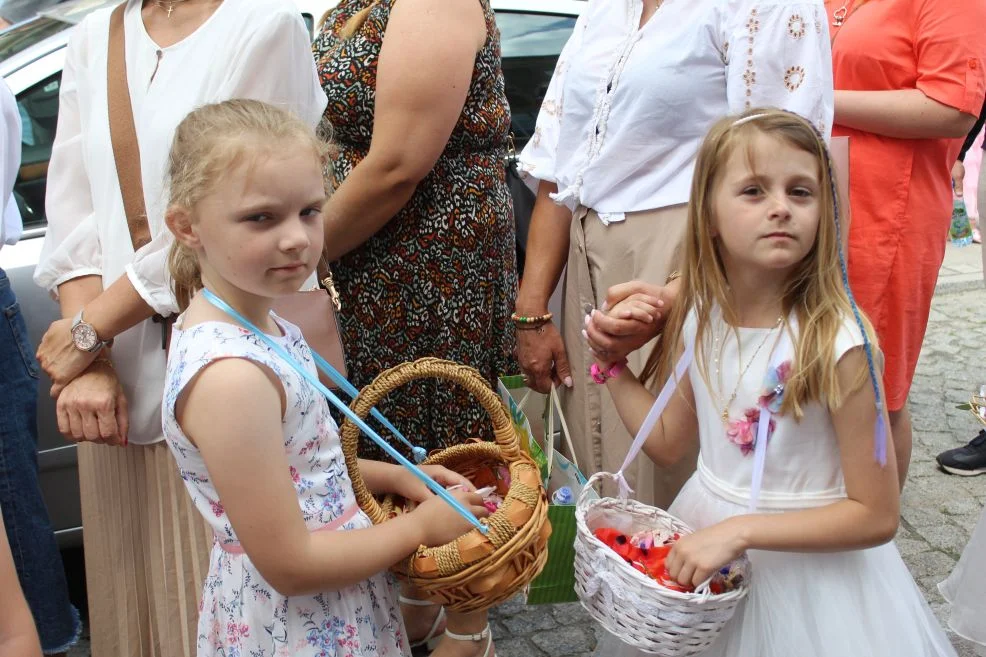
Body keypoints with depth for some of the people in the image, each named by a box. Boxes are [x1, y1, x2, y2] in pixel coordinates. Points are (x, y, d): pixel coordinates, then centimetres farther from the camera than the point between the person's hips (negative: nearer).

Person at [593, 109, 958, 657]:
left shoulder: (837, 344, -24)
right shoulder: (696, 320, -8)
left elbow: (877, 516, -19)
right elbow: (668, 443, 5)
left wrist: (741, 531, -25)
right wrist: (612, 363, -4)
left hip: (806, 560, -5)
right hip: (702, 538, 5)